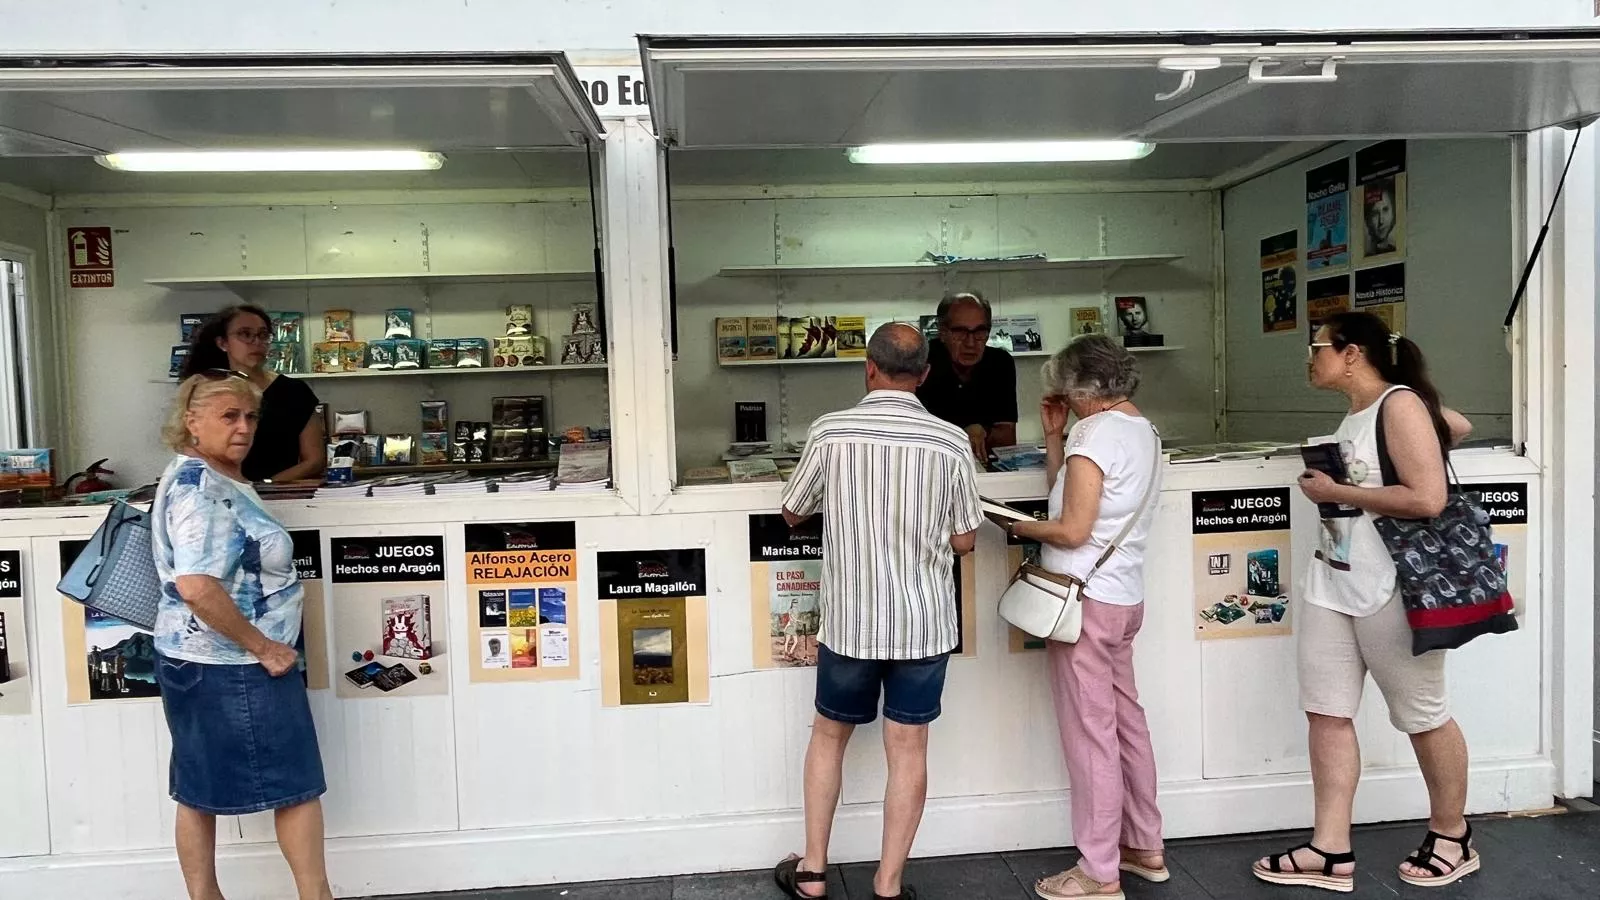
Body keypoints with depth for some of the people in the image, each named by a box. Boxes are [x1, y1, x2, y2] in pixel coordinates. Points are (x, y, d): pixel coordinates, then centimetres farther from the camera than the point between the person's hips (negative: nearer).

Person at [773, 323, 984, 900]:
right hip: (923, 622, 0)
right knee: (908, 751, 10)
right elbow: (964, 541, -2)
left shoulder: (830, 431, -8)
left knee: (828, 735, 18)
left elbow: (793, 514, 5)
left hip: (849, 620, 0)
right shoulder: (951, 441, -8)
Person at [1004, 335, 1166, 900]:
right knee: (1126, 721, 17)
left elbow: (1072, 530, -19)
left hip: (1086, 598, -10)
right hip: (1123, 596, 10)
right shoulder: (1142, 429, 13)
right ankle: (1144, 846, 29)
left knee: (1090, 733, -2)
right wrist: (1054, 436, 11)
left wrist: (1019, 527, -3)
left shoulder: (1097, 432, -15)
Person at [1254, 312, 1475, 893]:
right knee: (1326, 711, 5)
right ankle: (1332, 851, 10)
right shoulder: (1355, 413, 11)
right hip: (1332, 583, 8)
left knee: (1422, 715, 9)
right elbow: (1457, 425, 27)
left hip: (1391, 589, -8)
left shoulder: (1400, 404, -13)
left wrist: (1337, 492, -16)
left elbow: (1428, 499, -22)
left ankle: (1453, 837, 29)